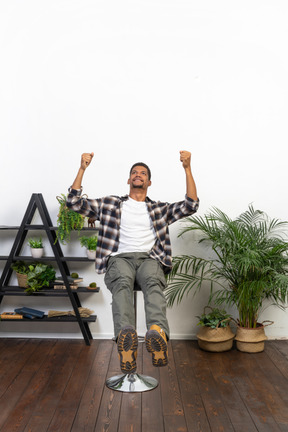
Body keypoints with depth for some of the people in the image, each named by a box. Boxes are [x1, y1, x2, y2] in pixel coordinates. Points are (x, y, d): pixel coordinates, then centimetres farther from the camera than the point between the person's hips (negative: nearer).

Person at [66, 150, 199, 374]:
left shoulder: (160, 209, 26)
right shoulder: (110, 204, 25)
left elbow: (191, 205, 13)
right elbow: (75, 202, 17)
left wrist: (188, 168, 6)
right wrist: (83, 169, 10)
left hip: (150, 258, 1)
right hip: (119, 258, 0)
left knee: (153, 283, -37)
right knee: (123, 283, -38)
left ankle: (157, 331, -63)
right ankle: (126, 334, -62)